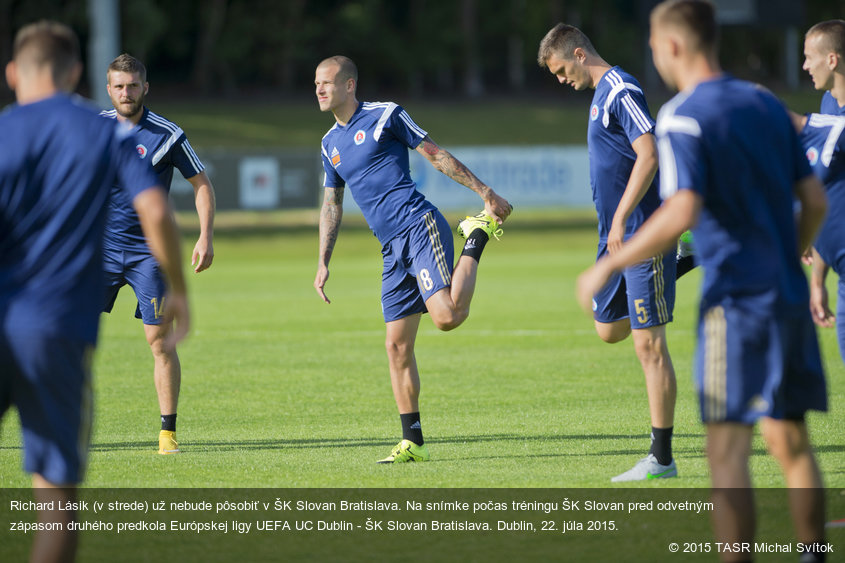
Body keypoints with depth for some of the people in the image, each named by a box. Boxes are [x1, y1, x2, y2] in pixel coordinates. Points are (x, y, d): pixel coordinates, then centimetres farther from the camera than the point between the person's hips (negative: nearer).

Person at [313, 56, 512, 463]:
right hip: (393, 249, 7)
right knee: (397, 346, 1)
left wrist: (486, 193, -2)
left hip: (419, 227, -7)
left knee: (446, 317, -25)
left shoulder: (384, 116, -1)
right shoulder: (330, 143, 19)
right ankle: (412, 443, 6)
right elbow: (332, 204, 26)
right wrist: (323, 263, 17)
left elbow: (436, 155, 1)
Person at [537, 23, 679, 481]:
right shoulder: (601, 95, 16)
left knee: (648, 344, -7)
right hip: (617, 237, 10)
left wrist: (620, 220, -23)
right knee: (608, 328, 15)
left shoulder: (622, 91, -14)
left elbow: (648, 157, -23)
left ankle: (661, 458, -4)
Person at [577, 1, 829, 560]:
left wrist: (607, 268, -14)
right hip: (792, 298, 7)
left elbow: (681, 214, -22)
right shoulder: (766, 104, 12)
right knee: (790, 440, 14)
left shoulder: (682, 118, -10)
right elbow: (815, 200, 12)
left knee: (728, 451, -6)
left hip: (735, 299, -7)